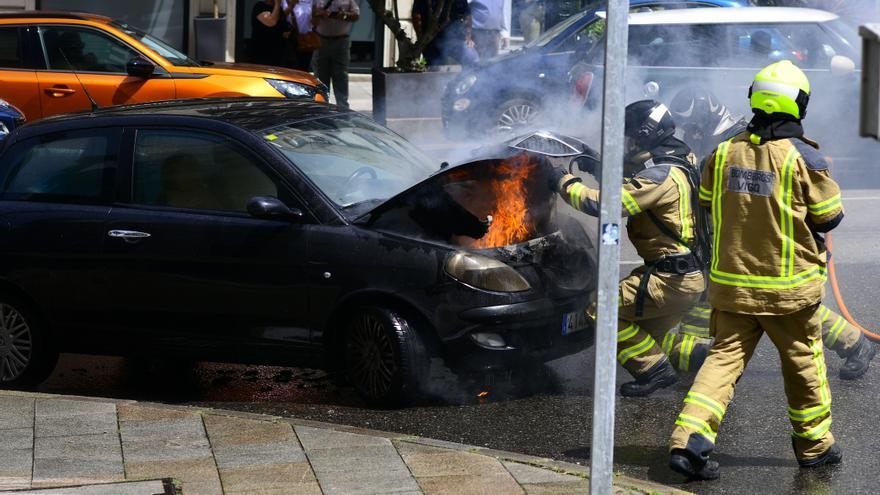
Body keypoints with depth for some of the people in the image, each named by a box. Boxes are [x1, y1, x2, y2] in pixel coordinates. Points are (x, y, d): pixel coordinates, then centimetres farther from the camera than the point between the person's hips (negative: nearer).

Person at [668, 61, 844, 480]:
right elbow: (830, 217, -6)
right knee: (804, 363, 14)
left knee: (725, 357, 4)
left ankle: (689, 439, -12)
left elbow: (707, 204, 13)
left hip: (731, 283, 3)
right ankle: (815, 444, 28)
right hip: (789, 287, -3)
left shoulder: (723, 153, -2)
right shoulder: (804, 158, -14)